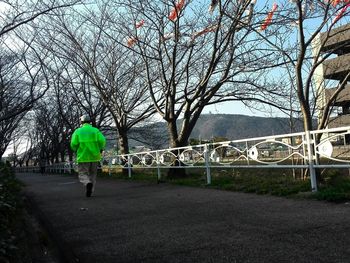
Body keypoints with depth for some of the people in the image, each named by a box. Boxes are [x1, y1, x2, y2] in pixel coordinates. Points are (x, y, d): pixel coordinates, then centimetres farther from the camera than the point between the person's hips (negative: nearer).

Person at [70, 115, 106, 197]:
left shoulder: (78, 131, 1)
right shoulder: (95, 130, 4)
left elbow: (73, 144, -7)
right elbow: (102, 140, -10)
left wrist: (77, 150, 13)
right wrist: (100, 149, 8)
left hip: (83, 157, -2)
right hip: (94, 157, 2)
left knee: (82, 175, 5)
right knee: (92, 175, 17)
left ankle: (88, 183, -25)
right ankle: (89, 192, 15)